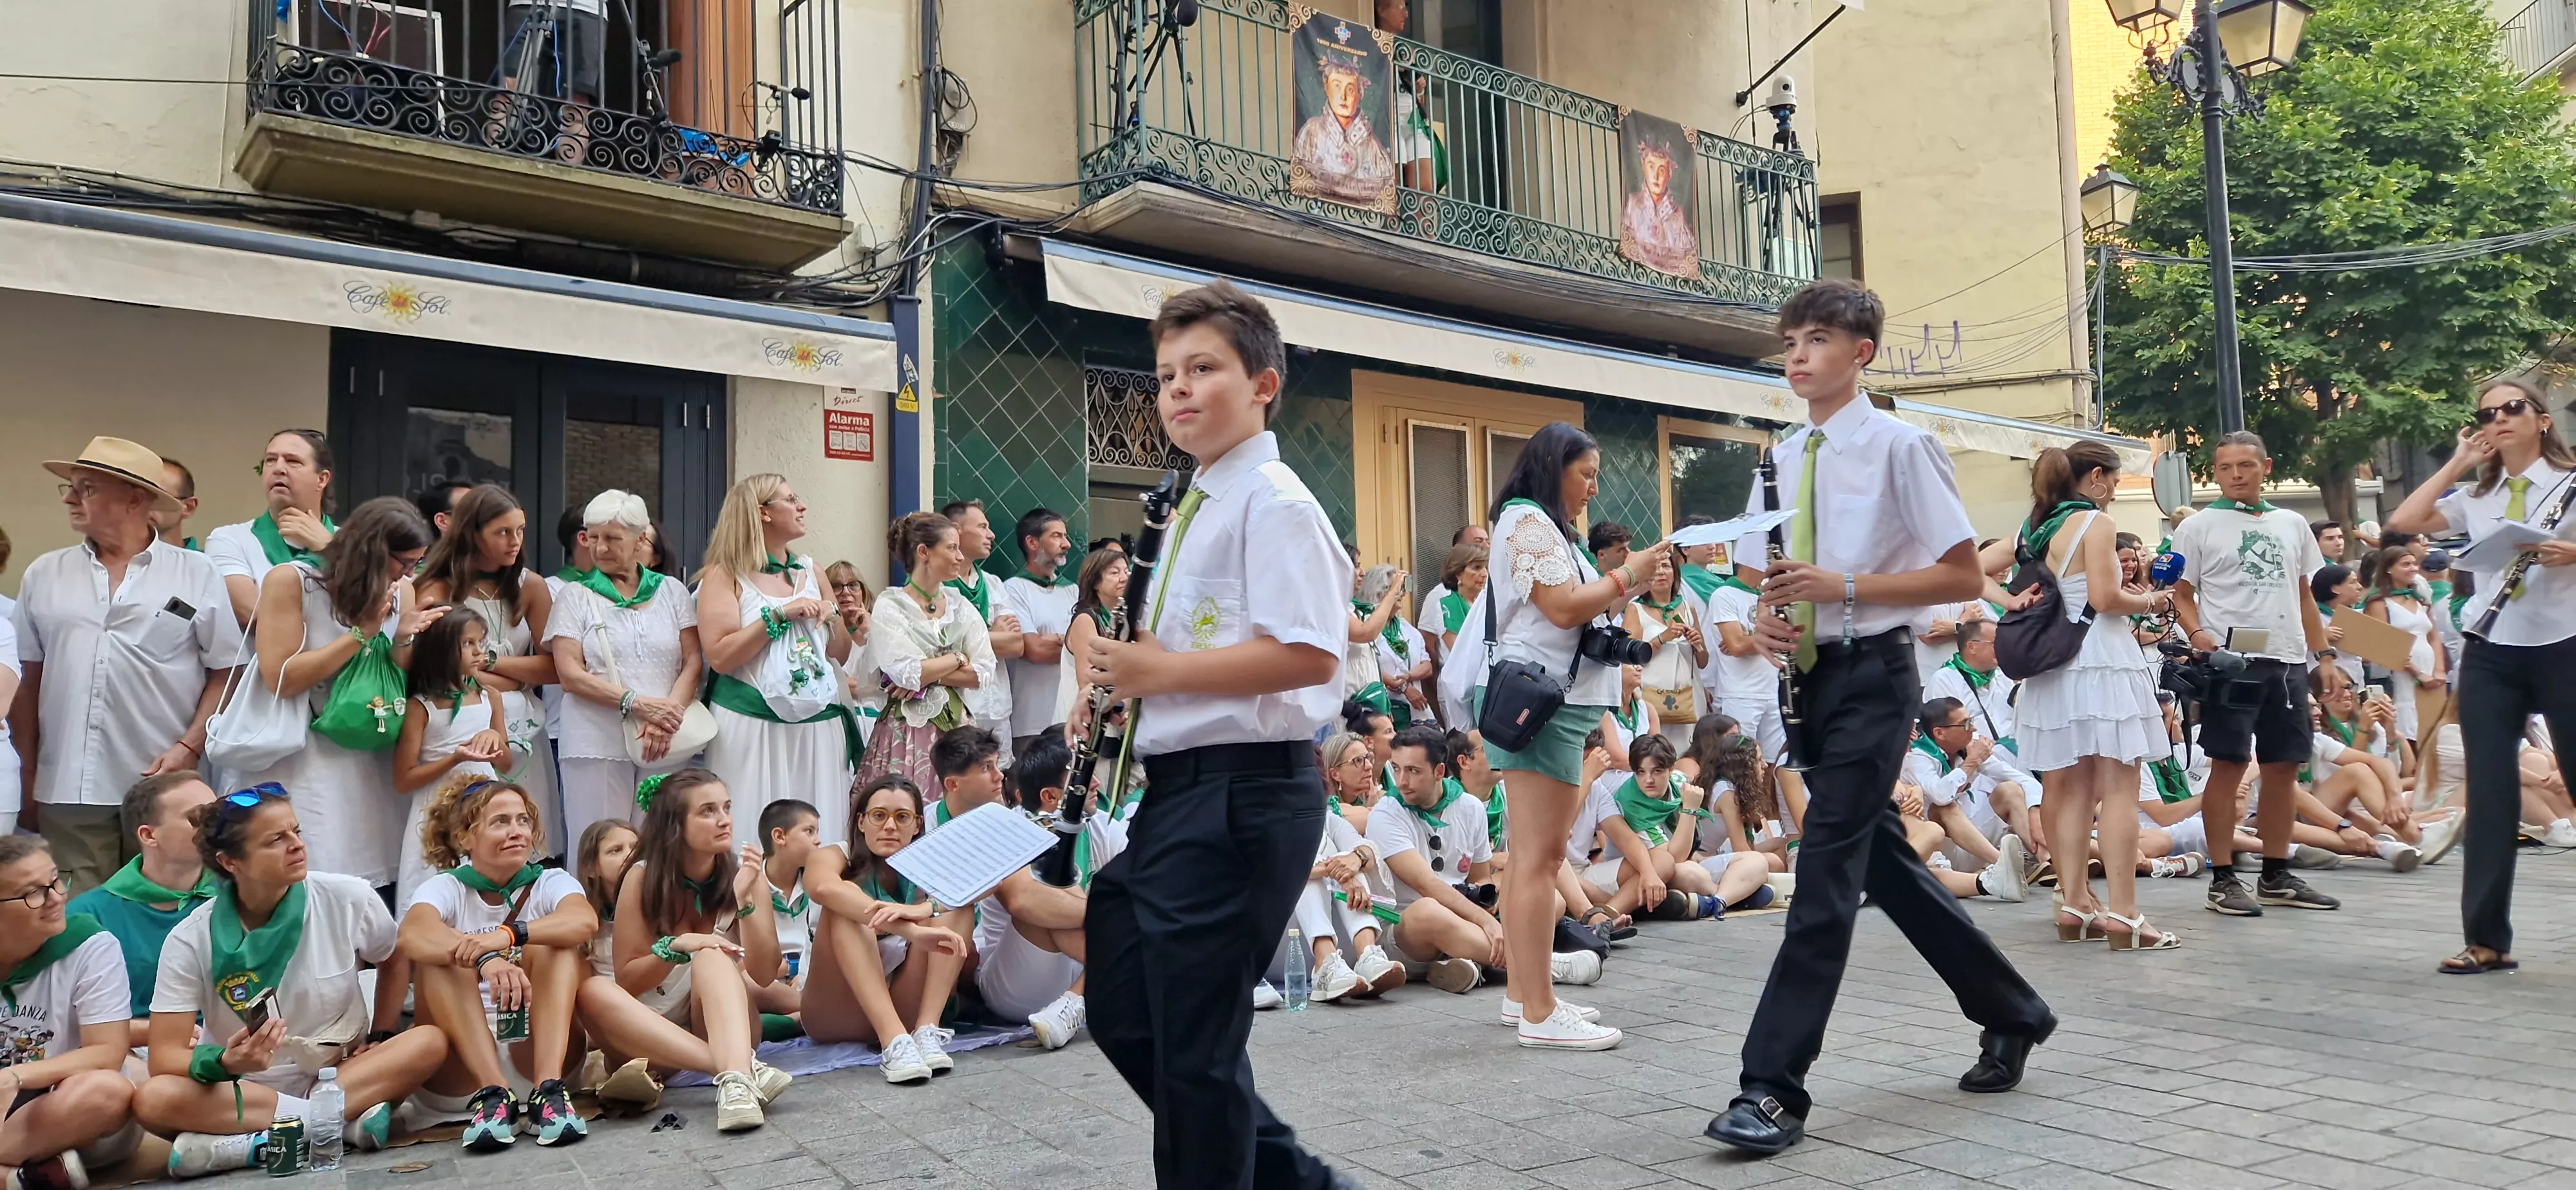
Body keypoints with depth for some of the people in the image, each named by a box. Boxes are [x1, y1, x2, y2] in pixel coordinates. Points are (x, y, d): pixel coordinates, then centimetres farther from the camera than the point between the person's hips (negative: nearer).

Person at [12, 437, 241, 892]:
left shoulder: (197, 575, 1)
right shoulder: (43, 575, 10)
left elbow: (227, 670, 0)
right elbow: (26, 678, 13)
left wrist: (189, 747, -10)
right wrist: (27, 770, 8)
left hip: (165, 790, -2)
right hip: (67, 791, 3)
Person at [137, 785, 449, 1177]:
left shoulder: (349, 899, -9)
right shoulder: (191, 940, -11)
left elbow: (394, 961, 12)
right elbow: (166, 1057, -13)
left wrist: (382, 1037, 0)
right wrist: (226, 1062, -34)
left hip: (346, 1073, 1)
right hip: (245, 1090, -1)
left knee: (430, 1041, -27)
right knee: (152, 1100, -31)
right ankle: (347, 1119, -27)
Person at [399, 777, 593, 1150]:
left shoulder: (550, 882, 2)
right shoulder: (446, 887, 1)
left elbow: (585, 920, -23)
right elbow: (412, 934, -25)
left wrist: (509, 935, -42)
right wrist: (485, 960, -45)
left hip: (536, 1048, 0)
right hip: (462, 1060, 0)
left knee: (553, 944, -20)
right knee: (438, 957, -21)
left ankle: (549, 1088, -36)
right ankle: (493, 1093, -35)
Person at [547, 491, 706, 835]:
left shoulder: (672, 592, 13)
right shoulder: (575, 596, 8)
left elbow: (693, 662, 5)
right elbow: (570, 675, -2)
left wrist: (667, 718, -12)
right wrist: (637, 703, -14)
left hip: (666, 746, 1)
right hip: (597, 745, -1)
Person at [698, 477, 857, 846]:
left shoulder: (810, 571, 14)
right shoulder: (726, 575, 0)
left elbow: (838, 652, 19)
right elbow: (720, 656, -13)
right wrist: (779, 615, -15)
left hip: (818, 725, 5)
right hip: (752, 728, -4)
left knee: (819, 837, 3)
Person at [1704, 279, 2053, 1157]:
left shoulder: (1897, 446, -8)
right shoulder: (1781, 461, 10)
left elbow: (1964, 576, -9)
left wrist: (1845, 587, -18)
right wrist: (1770, 621, -3)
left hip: (1873, 674, -8)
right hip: (1813, 676, 8)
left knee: (1827, 869, -10)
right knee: (1881, 860, 16)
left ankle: (1774, 1087, -6)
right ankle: (2011, 1015, 36)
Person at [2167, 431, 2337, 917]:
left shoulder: (2292, 525, 15)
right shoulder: (2199, 527, 1)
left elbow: (2304, 596, 20)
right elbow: (2181, 594, -1)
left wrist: (2324, 655, 14)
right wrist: (2197, 633, -18)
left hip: (2288, 660, 5)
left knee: (2285, 768, 9)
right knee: (2228, 766, -4)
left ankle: (2277, 877, 19)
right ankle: (2223, 879, 2)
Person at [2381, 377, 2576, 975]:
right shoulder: (2476, 497, 11)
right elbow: (2402, 522, 0)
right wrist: (2457, 464, 5)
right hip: (2490, 655, 3)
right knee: (2490, 792, 2)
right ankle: (2487, 938, 6)